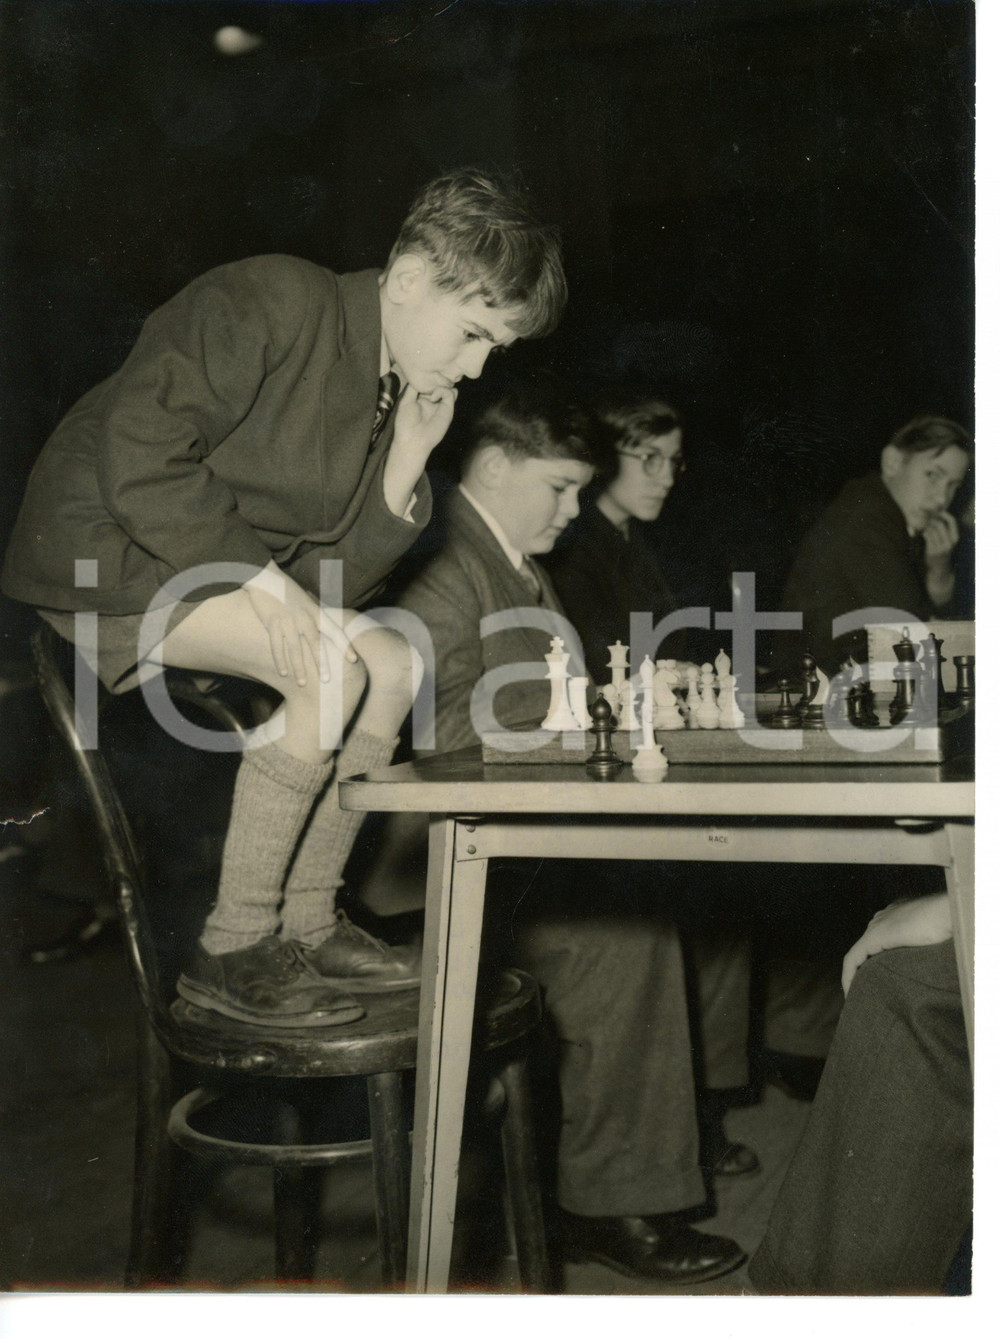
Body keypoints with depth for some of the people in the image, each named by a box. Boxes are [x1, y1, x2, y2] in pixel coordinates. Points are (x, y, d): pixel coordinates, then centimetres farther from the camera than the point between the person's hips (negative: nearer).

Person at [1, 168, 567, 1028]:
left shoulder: (398, 389, 6)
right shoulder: (271, 304, -19)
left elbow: (332, 576, 2)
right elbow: (139, 459, -27)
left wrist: (404, 466, -10)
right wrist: (262, 582, -27)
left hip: (232, 563, 9)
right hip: (104, 549, -9)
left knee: (394, 665, -2)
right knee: (330, 672, -23)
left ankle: (307, 928, 4)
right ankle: (233, 949, -12)